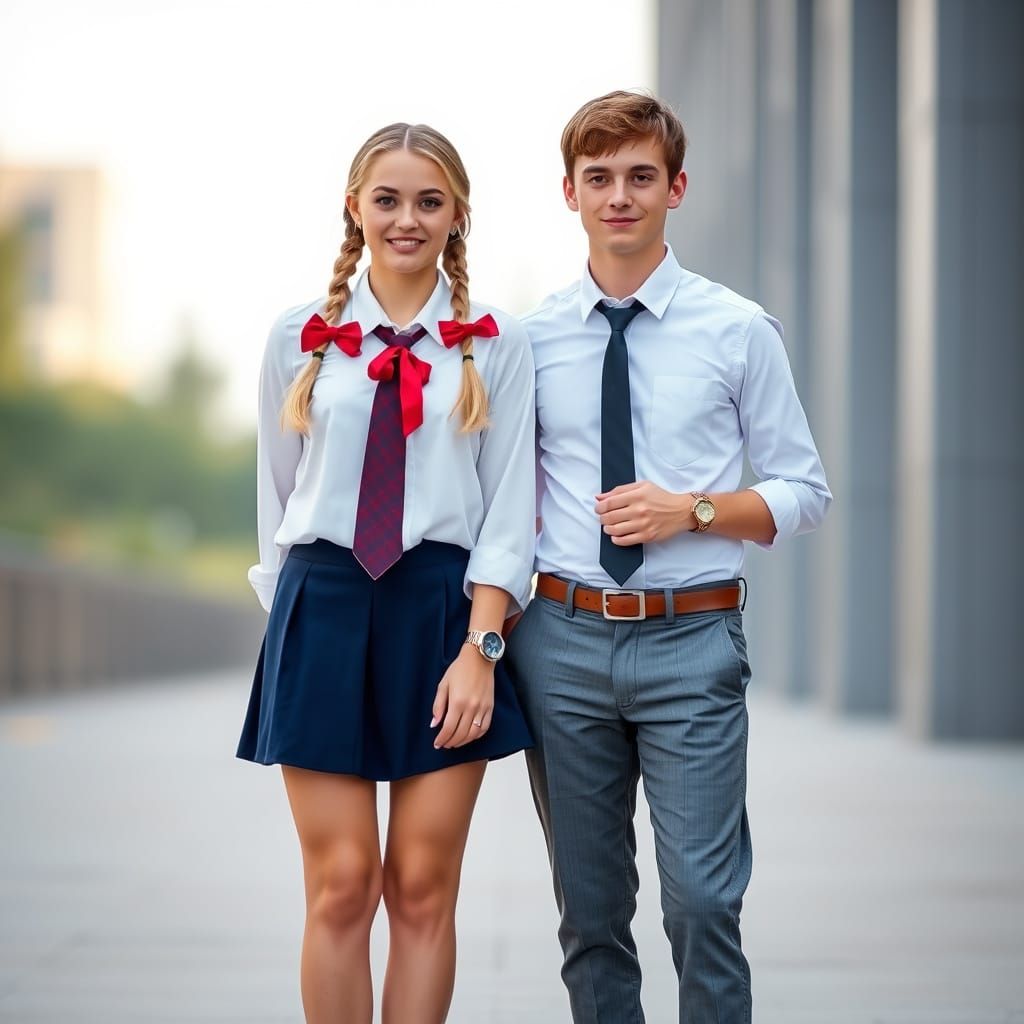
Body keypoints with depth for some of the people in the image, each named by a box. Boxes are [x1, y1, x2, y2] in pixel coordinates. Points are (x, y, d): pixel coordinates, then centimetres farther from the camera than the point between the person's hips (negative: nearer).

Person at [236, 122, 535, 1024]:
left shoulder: (496, 346, 2)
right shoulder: (301, 339, 6)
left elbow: (509, 510, -2)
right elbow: (277, 493, 12)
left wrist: (479, 646, -10)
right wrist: (291, 612, 11)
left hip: (446, 608, 0)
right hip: (324, 609, 1)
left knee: (424, 890, 5)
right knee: (340, 887, 0)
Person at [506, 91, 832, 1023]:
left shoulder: (738, 330, 2)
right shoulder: (532, 337, 6)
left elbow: (804, 492, 4)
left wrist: (691, 509, -12)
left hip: (690, 639, -2)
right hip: (561, 636, 2)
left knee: (703, 900, -7)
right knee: (589, 905, 10)